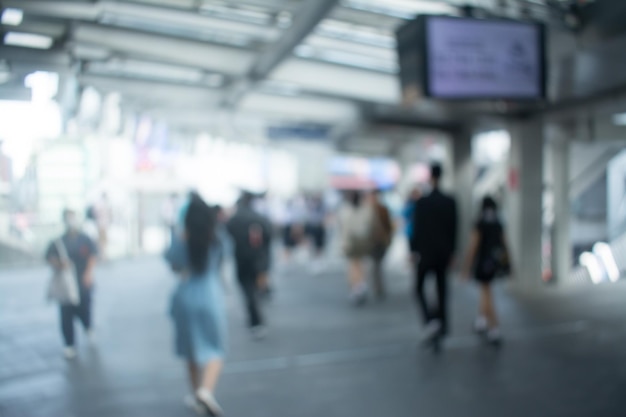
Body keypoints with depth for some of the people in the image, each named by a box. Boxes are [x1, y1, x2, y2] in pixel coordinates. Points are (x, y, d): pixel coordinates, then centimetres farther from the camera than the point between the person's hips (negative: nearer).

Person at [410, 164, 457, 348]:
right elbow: (453, 228, 4)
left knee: (419, 288, 7)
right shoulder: (450, 202, -1)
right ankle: (442, 325, 17)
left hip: (426, 252, -4)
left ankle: (431, 320, -14)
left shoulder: (422, 202, -11)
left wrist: (414, 250, 0)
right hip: (444, 253, 4)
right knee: (441, 289, 12)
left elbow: (417, 228, -9)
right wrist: (451, 251, 11)